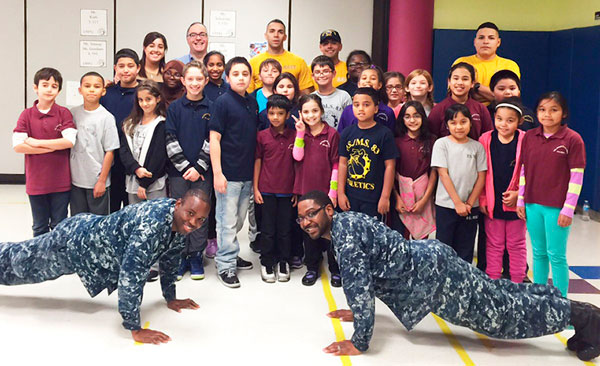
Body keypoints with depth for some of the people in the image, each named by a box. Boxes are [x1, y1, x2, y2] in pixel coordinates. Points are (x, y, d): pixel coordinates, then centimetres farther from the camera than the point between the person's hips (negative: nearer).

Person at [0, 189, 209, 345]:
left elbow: (169, 260, 6)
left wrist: (170, 299, 13)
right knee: (18, 262, 19)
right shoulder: (152, 223, -41)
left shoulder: (180, 223, -14)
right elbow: (131, 276, -42)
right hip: (74, 242, -7)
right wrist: (135, 329, -36)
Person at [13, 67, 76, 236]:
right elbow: (17, 146, -11)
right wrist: (52, 147, -15)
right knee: (39, 227, 15)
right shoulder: (27, 115, -1)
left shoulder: (64, 113, -3)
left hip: (60, 182, -1)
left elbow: (69, 141, -16)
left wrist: (37, 142, -14)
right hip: (36, 182, 1)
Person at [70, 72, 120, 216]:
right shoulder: (73, 113, 3)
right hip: (75, 180, 4)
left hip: (97, 182, -4)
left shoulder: (106, 117, -9)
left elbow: (110, 152, -8)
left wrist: (102, 181, -10)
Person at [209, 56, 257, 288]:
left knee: (239, 220, 16)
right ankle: (225, 266, 9)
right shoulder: (223, 102, -9)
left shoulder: (253, 103, 9)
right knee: (227, 221, 0)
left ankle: (230, 255, 32)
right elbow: (214, 139, -12)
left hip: (248, 173, 6)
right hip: (228, 173, -6)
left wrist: (256, 171, 13)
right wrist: (217, 173, -17)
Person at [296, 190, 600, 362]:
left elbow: (359, 285, -27)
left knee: (502, 311, 2)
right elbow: (364, 277, 26)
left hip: (433, 273, -9)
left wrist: (359, 343, -22)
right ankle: (555, 298, 39)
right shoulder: (345, 225, 10)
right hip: (428, 262, 9)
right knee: (496, 297, 23)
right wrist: (357, 311, 29)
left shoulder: (343, 230, -21)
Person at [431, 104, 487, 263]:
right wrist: (458, 202, -12)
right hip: (446, 205, -2)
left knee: (465, 251, 8)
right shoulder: (441, 144, -3)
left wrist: (470, 203, -6)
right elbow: (443, 174, -8)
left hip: (470, 207, 2)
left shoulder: (477, 146, 5)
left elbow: (481, 177, 4)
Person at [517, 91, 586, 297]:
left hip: (557, 208, -4)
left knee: (556, 256, 1)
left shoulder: (573, 139, -8)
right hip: (533, 205, 4)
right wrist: (520, 201, 8)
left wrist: (568, 209, -10)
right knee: (539, 253, 13)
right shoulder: (529, 137, 5)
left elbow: (576, 177, -8)